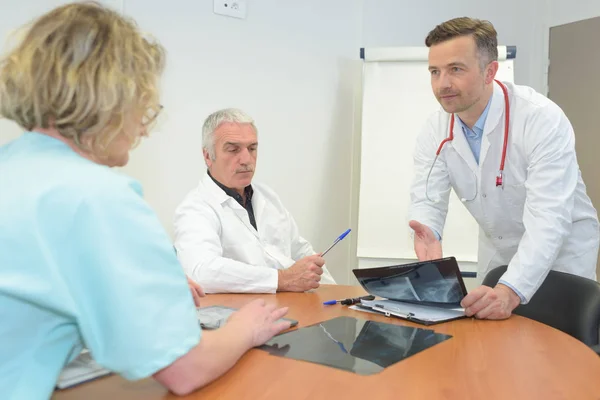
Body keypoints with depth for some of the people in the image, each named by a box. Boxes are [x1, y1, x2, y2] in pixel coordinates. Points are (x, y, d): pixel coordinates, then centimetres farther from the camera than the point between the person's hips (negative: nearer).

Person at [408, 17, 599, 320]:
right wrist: (427, 235, -40)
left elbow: (548, 218, -37)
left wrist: (511, 290, -52)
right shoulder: (435, 132, -13)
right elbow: (427, 201, -15)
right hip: (497, 248, 5)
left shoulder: (543, 120, -30)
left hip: (560, 247, -4)